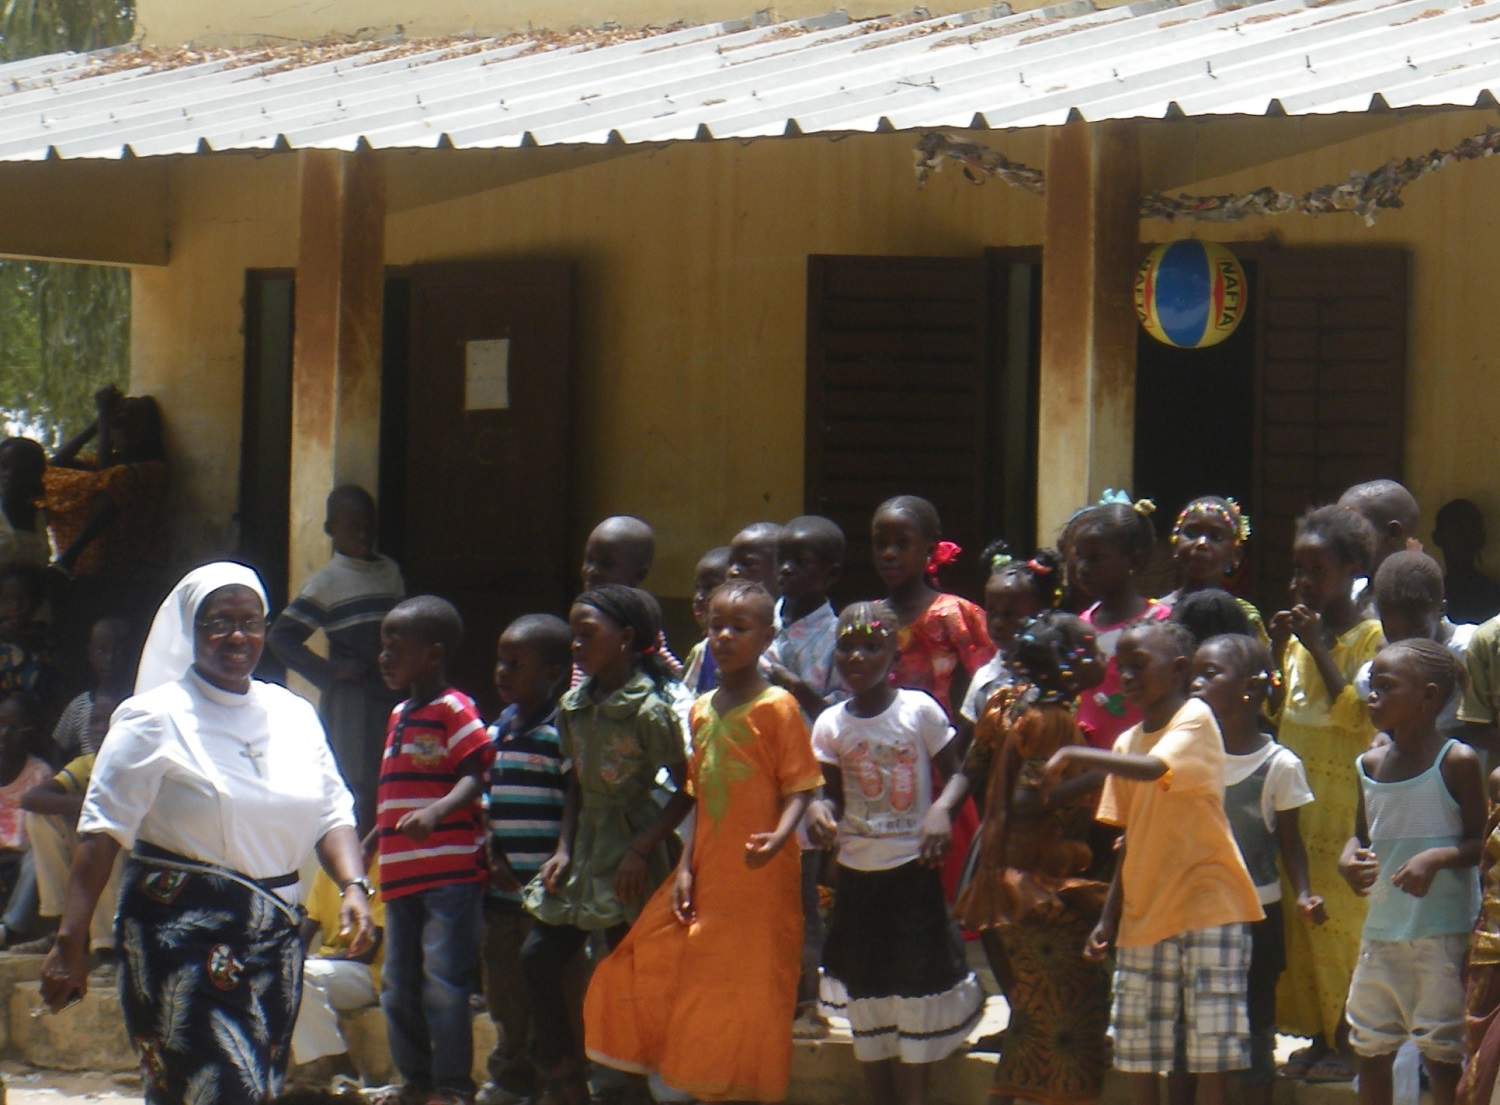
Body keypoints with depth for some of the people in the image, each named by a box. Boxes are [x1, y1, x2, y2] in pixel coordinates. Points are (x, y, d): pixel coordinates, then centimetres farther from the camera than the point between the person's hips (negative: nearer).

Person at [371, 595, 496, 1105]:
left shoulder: (454, 710, -8)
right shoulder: (399, 715, 19)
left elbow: (475, 775, -18)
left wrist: (437, 811, -33)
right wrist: (367, 846, 31)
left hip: (450, 872, -9)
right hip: (401, 873, 9)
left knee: (442, 982, -10)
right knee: (398, 985, 13)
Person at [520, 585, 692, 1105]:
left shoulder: (648, 711, -15)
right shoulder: (574, 707, 6)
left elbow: (688, 790, -13)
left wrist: (642, 849, -18)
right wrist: (564, 848, 5)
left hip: (628, 866, -7)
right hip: (584, 850, 7)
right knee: (538, 958, 1)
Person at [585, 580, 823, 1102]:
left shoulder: (777, 706, -7)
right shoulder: (702, 710, 12)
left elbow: (799, 788, -11)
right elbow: (701, 798, 14)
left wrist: (778, 838, -29)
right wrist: (686, 868, 4)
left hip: (762, 882, -7)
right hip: (705, 881, 7)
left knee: (748, 1003, -3)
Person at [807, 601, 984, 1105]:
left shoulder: (919, 710, -8)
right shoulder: (831, 724, 0)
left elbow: (956, 774, -2)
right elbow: (836, 795, 6)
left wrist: (941, 809, -22)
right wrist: (820, 810, -16)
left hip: (913, 870, -3)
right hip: (857, 874, 3)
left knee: (916, 996, 0)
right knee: (866, 1005, 9)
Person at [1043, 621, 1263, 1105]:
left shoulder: (1195, 719, -8)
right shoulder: (1128, 743, 13)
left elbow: (1153, 769, -29)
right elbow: (1132, 841, 15)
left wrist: (1074, 754, -27)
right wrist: (1109, 917, 9)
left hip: (1206, 905, -7)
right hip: (1143, 914, 7)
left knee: (1211, 1044, -7)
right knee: (1136, 1046, 7)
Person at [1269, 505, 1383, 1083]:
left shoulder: (1369, 636, -7)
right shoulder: (1299, 631, 14)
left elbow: (1356, 714, -18)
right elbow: (1272, 712, 16)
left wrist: (1319, 647, -18)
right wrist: (1276, 650, 2)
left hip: (1342, 801, -7)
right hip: (1291, 794, 7)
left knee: (1338, 913, -7)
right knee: (1295, 915, 6)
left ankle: (1346, 1041, -1)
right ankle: (1317, 1035, 13)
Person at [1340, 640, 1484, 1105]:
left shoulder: (1457, 761, -9)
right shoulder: (1371, 764, 8)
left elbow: (1482, 840, -8)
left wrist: (1436, 858, -25)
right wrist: (1349, 861, -4)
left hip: (1443, 932, -6)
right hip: (1381, 931, 6)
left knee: (1442, 1053, -1)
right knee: (1370, 1049, 12)